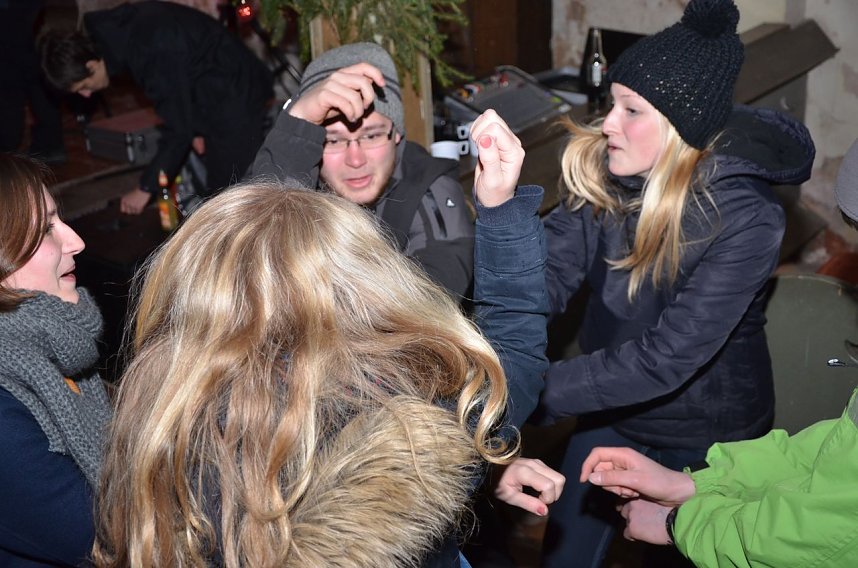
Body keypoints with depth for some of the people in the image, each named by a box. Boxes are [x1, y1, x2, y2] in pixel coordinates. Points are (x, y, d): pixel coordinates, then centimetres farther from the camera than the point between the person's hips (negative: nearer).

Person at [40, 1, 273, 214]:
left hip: (235, 97, -9)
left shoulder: (151, 52, -33)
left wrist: (146, 188, -18)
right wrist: (194, 130, 2)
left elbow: (178, 130, -26)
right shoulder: (110, 28, -5)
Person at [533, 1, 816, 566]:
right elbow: (549, 279, -20)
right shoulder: (605, 171, -12)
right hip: (612, 410, 5)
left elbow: (667, 358, -32)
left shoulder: (745, 218, -28)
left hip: (703, 435, -4)